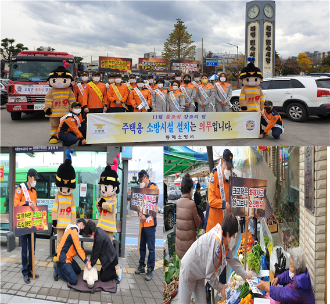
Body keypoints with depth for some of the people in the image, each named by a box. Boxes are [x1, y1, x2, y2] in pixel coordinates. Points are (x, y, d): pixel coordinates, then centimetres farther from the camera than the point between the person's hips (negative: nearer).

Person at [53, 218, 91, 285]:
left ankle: (58, 266, 14)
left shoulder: (74, 230, 11)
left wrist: (86, 257, 12)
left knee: (78, 271, 23)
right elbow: (78, 249, -24)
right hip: (63, 258, -11)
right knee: (74, 281, -16)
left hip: (68, 257, 11)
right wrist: (86, 263, -20)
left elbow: (78, 247, 18)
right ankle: (58, 270, -2)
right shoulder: (73, 232, -22)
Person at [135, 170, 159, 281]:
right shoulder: (142, 189, 15)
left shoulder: (154, 187, -7)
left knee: (151, 248, -2)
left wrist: (146, 215, -17)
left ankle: (150, 270, 5)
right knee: (142, 246, 15)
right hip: (141, 222, 7)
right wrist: (140, 214, -3)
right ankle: (141, 266, 26)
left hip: (150, 222, -7)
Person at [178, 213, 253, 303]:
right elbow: (209, 274, -28)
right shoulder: (216, 242, -35)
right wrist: (220, 287, -14)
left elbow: (232, 259, 7)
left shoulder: (224, 241, -8)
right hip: (188, 270, -9)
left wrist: (245, 274, 0)